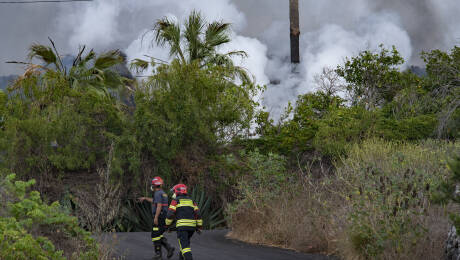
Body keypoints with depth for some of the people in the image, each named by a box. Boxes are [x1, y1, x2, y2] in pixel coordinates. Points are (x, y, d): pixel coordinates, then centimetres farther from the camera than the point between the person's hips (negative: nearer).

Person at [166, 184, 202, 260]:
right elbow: (197, 214, 11)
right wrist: (199, 227, 14)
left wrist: (167, 225, 8)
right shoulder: (191, 201, 18)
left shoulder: (175, 201, 3)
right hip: (192, 226, 6)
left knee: (184, 245, -10)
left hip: (182, 225, -6)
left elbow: (170, 214, -5)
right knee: (186, 241, 27)